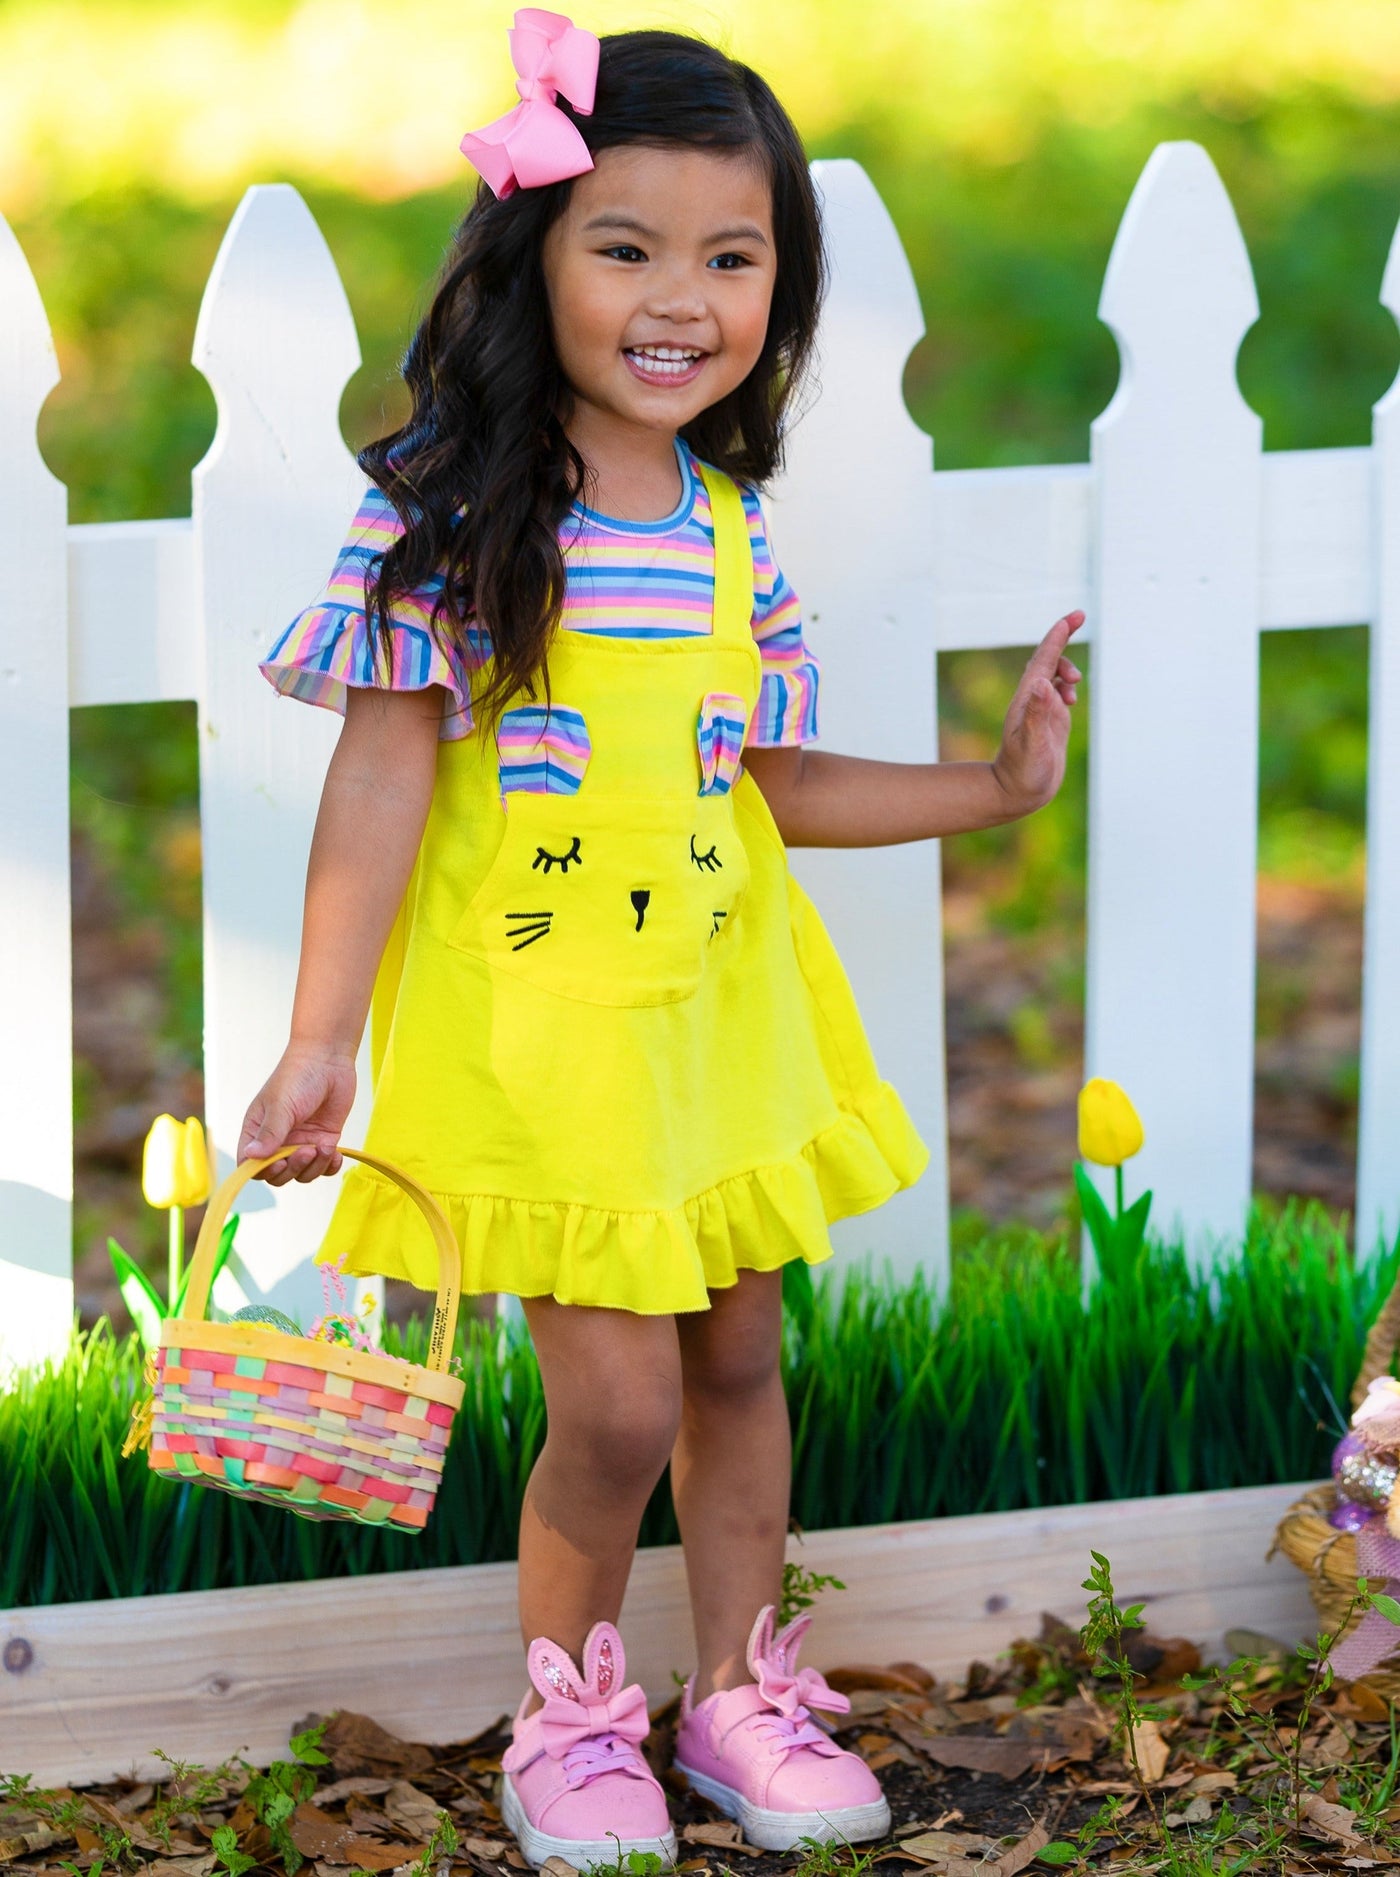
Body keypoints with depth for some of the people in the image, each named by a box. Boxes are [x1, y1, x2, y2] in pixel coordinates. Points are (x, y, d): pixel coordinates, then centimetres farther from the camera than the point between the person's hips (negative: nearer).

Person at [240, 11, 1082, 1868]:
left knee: (741, 1347, 14)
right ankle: (569, 1716, 19)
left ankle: (739, 1693, 32)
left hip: (719, 1003, 5)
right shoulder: (452, 509, -13)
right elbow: (386, 775, -13)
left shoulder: (732, 525, 3)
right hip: (534, 1016, -5)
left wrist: (988, 789, 9)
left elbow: (758, 783, 12)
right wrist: (321, 1046, -15)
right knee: (618, 1400, -5)